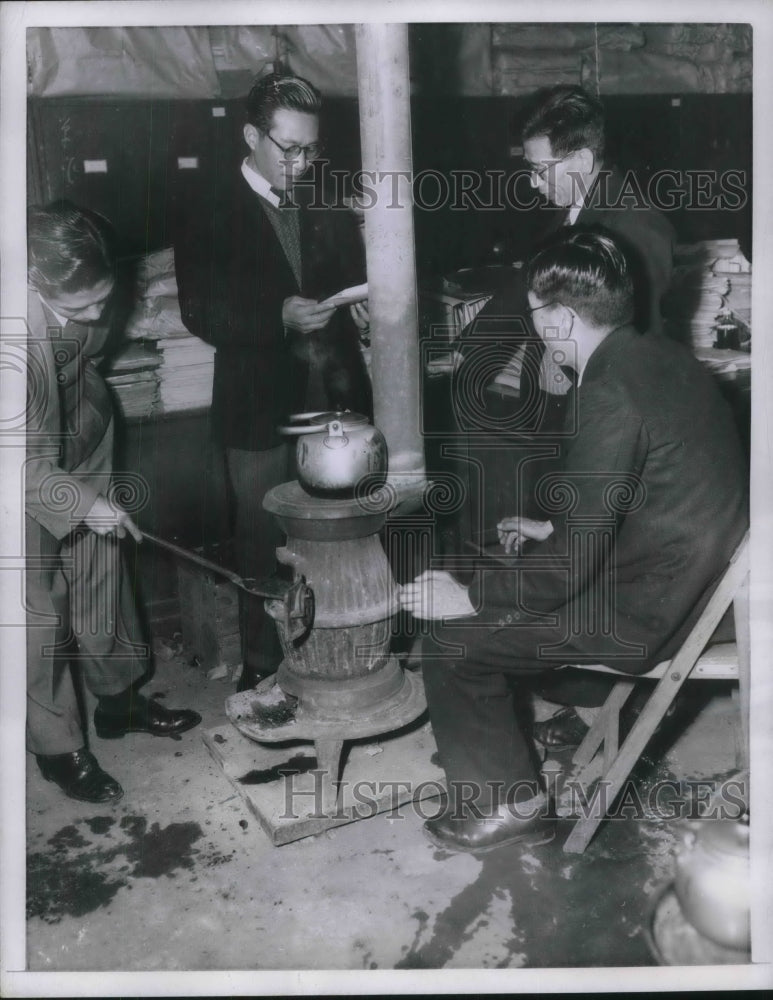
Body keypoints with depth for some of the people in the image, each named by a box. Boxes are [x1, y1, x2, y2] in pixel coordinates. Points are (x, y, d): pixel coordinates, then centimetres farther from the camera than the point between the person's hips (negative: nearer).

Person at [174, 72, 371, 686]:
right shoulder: (209, 216, -2)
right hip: (263, 409, -3)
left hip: (336, 398, 3)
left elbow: (354, 281, 18)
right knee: (264, 543, 8)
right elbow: (201, 314, -9)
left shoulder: (331, 208, 11)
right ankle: (264, 662, 23)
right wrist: (279, 316, -23)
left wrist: (361, 307, -5)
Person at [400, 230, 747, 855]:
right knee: (497, 585, 20)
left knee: (455, 639, -5)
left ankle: (507, 805, 11)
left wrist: (464, 599, -13)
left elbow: (573, 562, -24)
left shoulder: (610, 394, -25)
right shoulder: (658, 356, 3)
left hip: (651, 612, -10)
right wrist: (555, 530, 19)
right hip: (696, 579, 10)